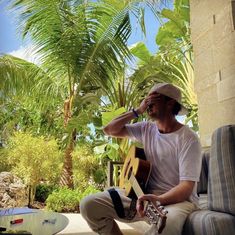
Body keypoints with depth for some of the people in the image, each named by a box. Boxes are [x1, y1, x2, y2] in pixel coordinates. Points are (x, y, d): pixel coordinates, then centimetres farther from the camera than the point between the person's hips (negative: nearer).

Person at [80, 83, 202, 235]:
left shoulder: (188, 138, -13)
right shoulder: (147, 129, 6)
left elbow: (187, 187, -19)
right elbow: (109, 130, 6)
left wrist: (157, 201, -37)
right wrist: (138, 111, -2)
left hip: (178, 199, -5)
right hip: (143, 193, 5)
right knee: (89, 204, -11)